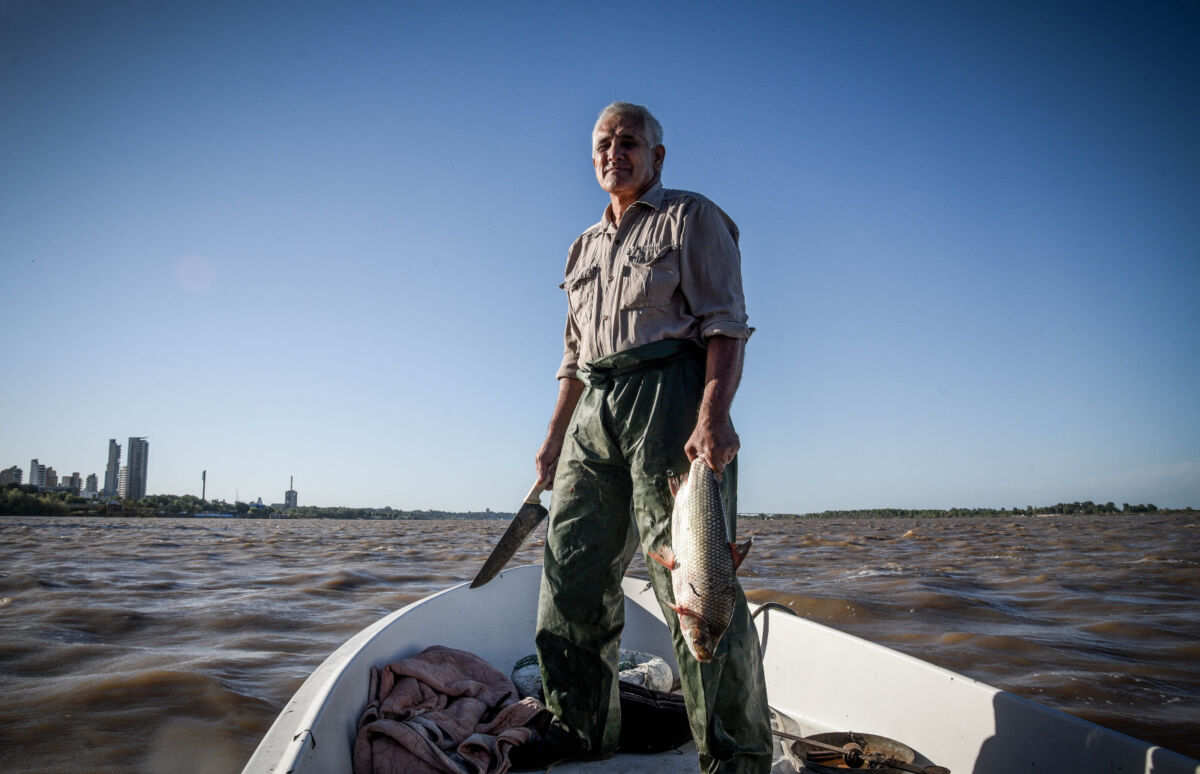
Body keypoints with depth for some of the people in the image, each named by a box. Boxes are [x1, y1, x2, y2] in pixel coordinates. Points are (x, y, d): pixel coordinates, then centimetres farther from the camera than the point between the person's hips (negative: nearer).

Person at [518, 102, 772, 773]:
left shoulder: (691, 218, 6)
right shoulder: (586, 246, 26)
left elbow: (726, 326, -6)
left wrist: (714, 415, -21)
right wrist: (556, 434, 20)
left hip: (668, 392, -7)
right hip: (595, 410, 7)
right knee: (572, 573, 6)